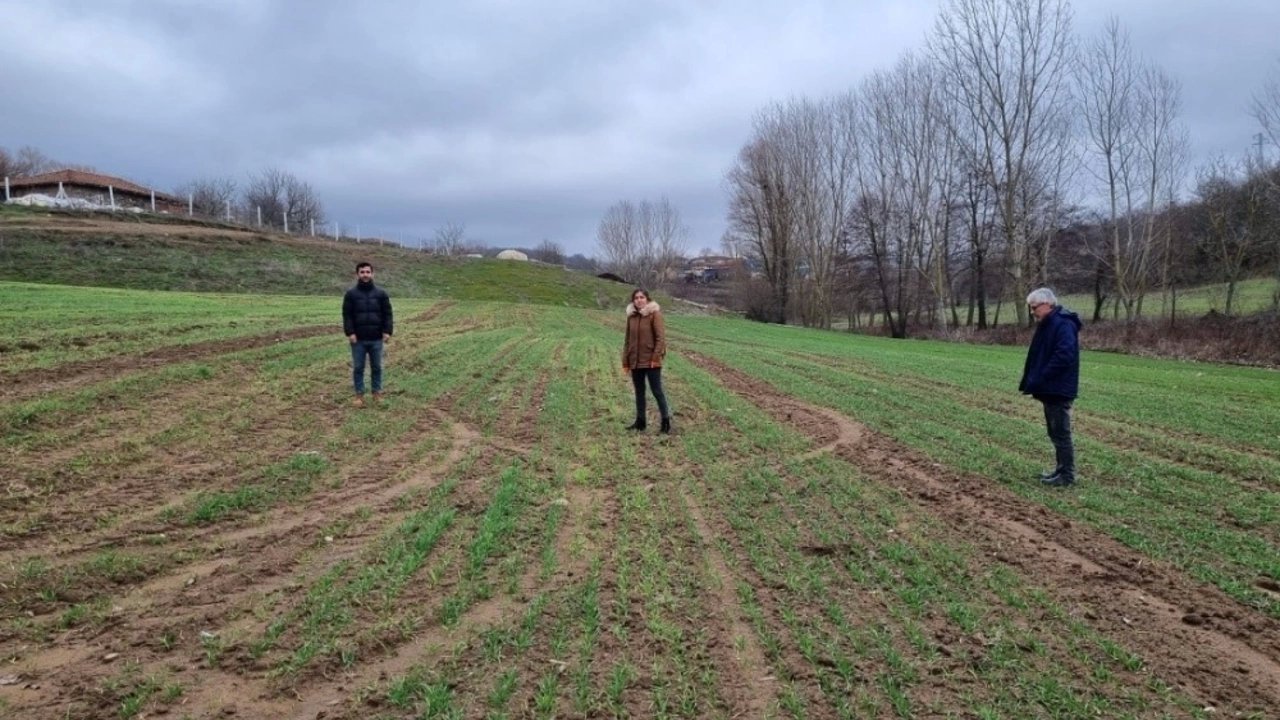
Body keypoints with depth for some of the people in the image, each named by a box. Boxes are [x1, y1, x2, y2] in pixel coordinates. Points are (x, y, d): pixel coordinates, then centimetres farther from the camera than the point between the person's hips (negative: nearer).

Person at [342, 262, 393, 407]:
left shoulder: (381, 293, 4)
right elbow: (347, 315, -1)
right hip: (358, 339, -1)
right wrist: (350, 333, -11)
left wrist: (387, 332, -5)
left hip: (376, 339, 1)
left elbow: (387, 314, 4)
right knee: (358, 368, 5)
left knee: (376, 367, 9)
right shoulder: (351, 294, 0)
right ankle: (359, 395, 14)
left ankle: (377, 393, 20)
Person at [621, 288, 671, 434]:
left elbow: (661, 337, -11)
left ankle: (666, 422, 7)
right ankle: (640, 421, 23)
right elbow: (628, 340, 12)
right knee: (639, 392, 14)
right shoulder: (631, 316, 8)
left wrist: (656, 357, -17)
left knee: (657, 391, -2)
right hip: (635, 361, 6)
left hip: (651, 361, -6)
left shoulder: (654, 314, -8)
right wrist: (625, 362, 10)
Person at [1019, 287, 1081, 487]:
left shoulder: (1063, 325, -17)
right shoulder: (1046, 324, 15)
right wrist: (1032, 381, 8)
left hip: (1058, 390, -10)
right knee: (1055, 432, 16)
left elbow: (1064, 357, -26)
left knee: (1061, 433, -3)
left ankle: (1067, 475, 4)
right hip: (1050, 389, 10)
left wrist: (1039, 380, -22)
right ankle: (1061, 469, 25)